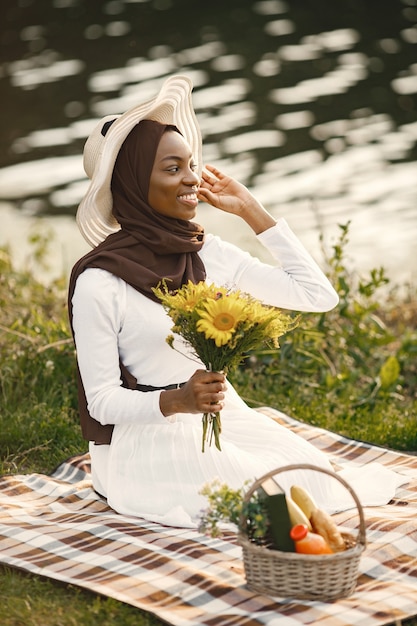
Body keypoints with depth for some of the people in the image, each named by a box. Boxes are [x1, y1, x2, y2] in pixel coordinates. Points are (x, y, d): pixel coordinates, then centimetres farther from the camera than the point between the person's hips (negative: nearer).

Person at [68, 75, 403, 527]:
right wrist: (176, 400, -29)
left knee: (314, 474, -15)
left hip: (224, 418, 6)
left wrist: (251, 211, 3)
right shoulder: (98, 283, -13)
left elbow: (318, 295, 4)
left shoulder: (210, 255, 3)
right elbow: (103, 401, -10)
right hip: (147, 436, -6)